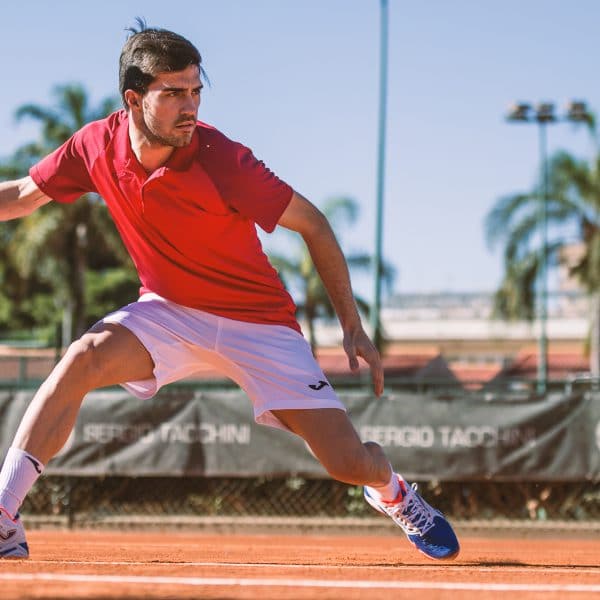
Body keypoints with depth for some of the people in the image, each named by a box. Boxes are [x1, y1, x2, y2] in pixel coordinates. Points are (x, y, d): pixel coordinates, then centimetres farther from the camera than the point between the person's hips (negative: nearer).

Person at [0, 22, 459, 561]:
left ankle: (391, 491, 30)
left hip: (259, 323, -3)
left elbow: (313, 224, -14)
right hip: (167, 311, 3)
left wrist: (353, 328, -13)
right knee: (83, 359, -28)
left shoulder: (222, 160, -25)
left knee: (350, 464, -10)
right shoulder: (98, 145, -13)